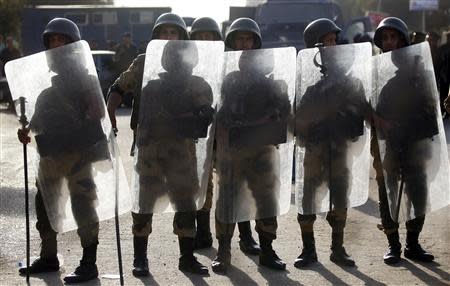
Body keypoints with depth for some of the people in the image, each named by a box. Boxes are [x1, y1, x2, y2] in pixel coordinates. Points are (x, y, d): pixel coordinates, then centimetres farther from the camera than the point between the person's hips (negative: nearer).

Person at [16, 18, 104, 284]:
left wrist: (85, 127, -27)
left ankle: (89, 263, 1)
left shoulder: (81, 73, -6)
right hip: (49, 149, 8)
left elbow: (96, 109, -12)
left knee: (82, 202, -5)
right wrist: (29, 129, 8)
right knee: (45, 202, 15)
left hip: (76, 149, -7)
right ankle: (48, 257, 29)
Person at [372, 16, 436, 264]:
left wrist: (429, 138, -4)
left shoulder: (416, 69, 5)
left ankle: (413, 244, 17)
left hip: (414, 142, 1)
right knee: (388, 195, 3)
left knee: (417, 194, 4)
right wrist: (374, 147, -5)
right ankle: (393, 245, 14)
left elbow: (429, 105, 4)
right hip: (386, 144, -1)